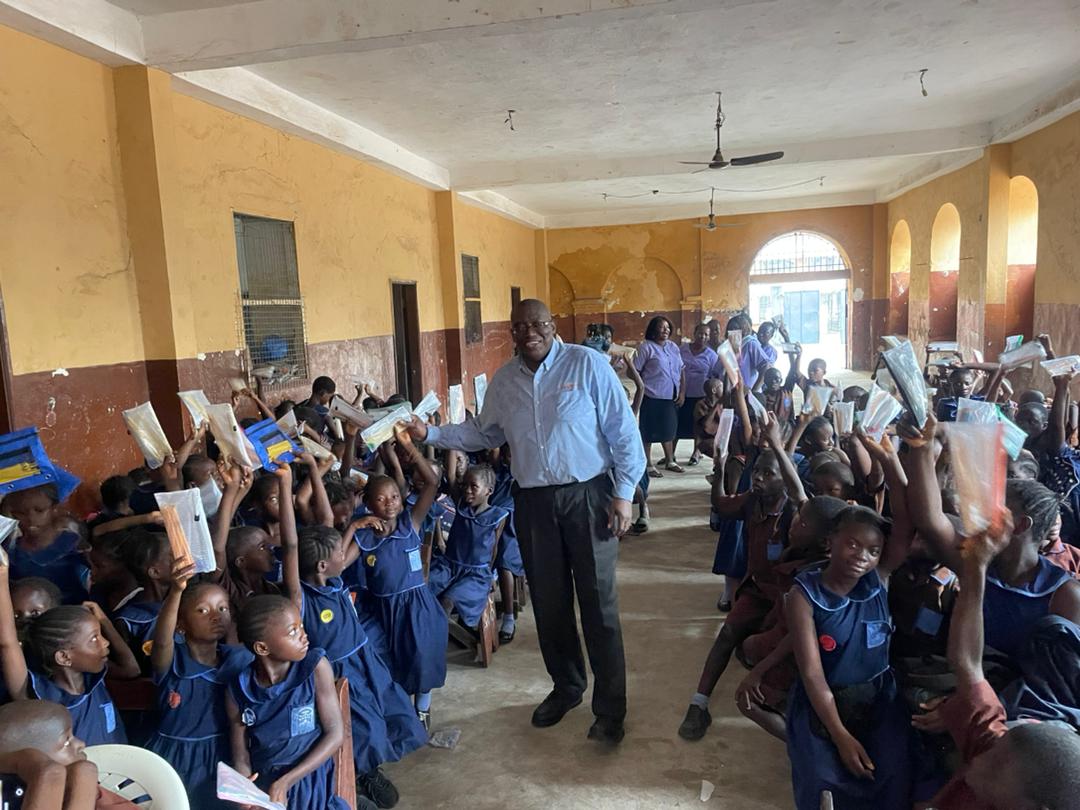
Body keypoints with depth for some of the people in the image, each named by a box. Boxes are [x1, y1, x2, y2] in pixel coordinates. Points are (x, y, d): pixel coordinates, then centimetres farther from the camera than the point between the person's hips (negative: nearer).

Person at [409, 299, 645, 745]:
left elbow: (623, 430, -7)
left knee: (598, 604, 2)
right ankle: (566, 687, 37)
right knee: (548, 602, 14)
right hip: (533, 502, 4)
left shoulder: (587, 364, -8)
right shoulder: (503, 381, 7)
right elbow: (483, 433, 19)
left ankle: (610, 709, 19)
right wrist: (430, 433, 10)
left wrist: (623, 493, -9)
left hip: (588, 495, -4)